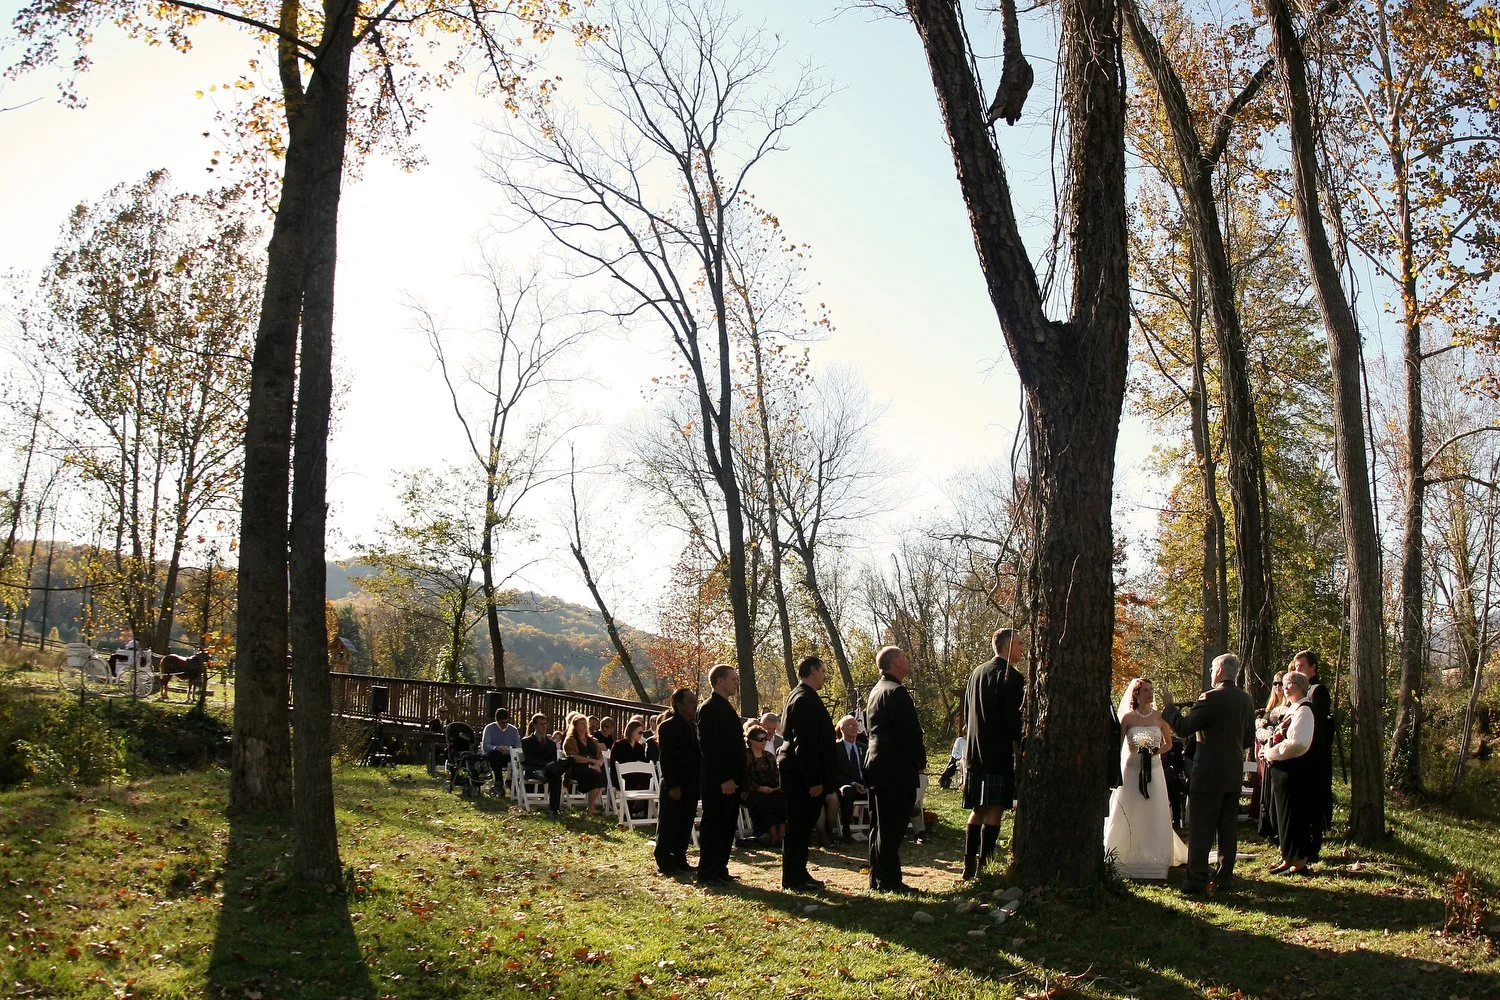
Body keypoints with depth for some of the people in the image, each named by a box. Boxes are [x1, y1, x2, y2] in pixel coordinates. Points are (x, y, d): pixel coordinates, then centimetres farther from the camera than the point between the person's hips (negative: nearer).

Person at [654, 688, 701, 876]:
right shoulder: (668, 726, -10)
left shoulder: (692, 727, 15)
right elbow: (666, 758, -15)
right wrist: (672, 785, -20)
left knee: (685, 825, 11)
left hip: (690, 785, 8)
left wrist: (698, 783, 11)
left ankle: (679, 860, 19)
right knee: (669, 825, 0)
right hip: (675, 787, -8)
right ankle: (665, 863, 6)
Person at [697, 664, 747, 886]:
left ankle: (719, 870, 19)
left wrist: (737, 777, 14)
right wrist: (723, 779, -21)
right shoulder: (709, 708, -12)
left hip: (730, 779, 9)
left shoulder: (726, 708, 17)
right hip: (718, 781, -9)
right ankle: (707, 874, 2)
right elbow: (709, 747, -19)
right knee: (713, 825, -4)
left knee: (727, 826, 12)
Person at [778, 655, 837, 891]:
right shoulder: (805, 699, -16)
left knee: (801, 825, 14)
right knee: (799, 825, -4)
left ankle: (798, 874, 21)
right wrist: (814, 780, -22)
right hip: (802, 774, -11)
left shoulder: (801, 696, 17)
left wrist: (818, 778, 20)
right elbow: (805, 743, -22)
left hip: (798, 772, 11)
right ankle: (793, 878, 1)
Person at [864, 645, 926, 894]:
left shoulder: (875, 691, 16)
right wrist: (921, 761, -4)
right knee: (892, 827, -5)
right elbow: (910, 732, -19)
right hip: (896, 770, -10)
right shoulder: (896, 692, -15)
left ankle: (877, 878, 19)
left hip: (876, 766, 10)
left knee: (880, 826, 14)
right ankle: (889, 880, -2)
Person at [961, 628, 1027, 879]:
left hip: (974, 752, 8)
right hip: (999, 752, -8)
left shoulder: (976, 673, 13)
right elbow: (1014, 719, -16)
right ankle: (983, 866, -5)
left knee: (978, 809, 12)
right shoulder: (1010, 676, -11)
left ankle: (969, 865, 13)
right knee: (994, 810, -4)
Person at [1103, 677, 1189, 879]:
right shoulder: (1128, 718, -2)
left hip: (1153, 770, 2)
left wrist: (1156, 752, -6)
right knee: (1127, 815, 2)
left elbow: (1168, 743, 14)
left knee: (1154, 815, 2)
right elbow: (1118, 745, -1)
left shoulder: (1159, 717, 3)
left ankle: (1154, 859, 13)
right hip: (1131, 770, -1)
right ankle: (1124, 860, 12)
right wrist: (1116, 772, -5)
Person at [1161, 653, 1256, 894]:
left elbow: (1183, 728, -17)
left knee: (1200, 829, -3)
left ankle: (1197, 880, -3)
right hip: (1234, 773, 7)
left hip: (1209, 773, -7)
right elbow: (1249, 738, 14)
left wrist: (1170, 705, -3)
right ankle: (1225, 877, 18)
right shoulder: (1246, 700, 7)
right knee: (1228, 827, 13)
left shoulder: (1211, 698, -17)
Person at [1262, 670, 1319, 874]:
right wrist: (1268, 752, 3)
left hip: (1294, 770, -10)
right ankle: (1288, 858, 24)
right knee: (1282, 813, 15)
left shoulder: (1303, 710, -15)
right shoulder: (1289, 709, 15)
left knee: (1293, 815, -2)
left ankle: (1299, 862, 7)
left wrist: (1270, 753, -16)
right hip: (1282, 769, 10)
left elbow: (1297, 743, -26)